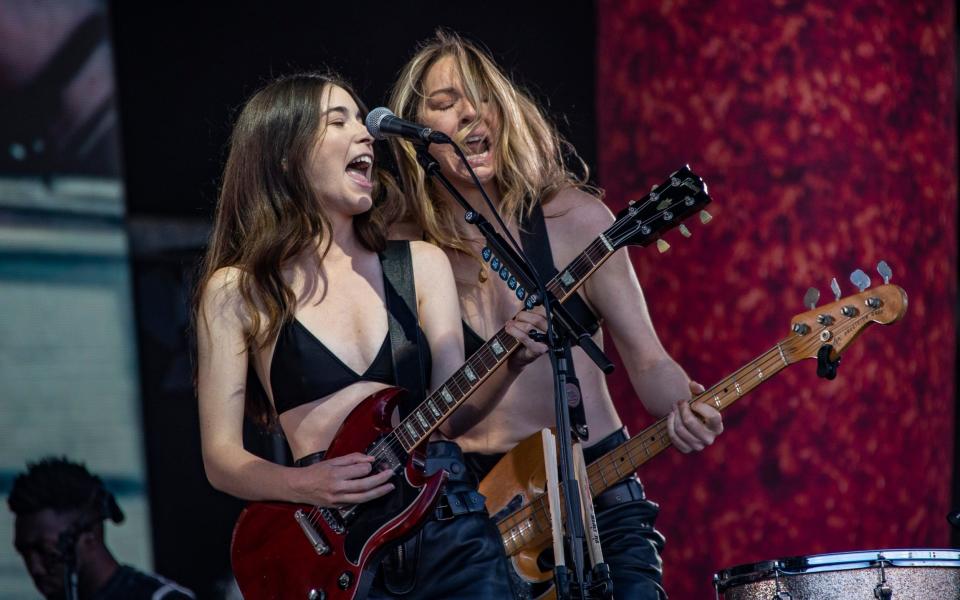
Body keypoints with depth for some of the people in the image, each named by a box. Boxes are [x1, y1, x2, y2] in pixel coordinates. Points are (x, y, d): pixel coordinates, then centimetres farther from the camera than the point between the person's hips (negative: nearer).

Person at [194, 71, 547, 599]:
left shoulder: (421, 264, 10)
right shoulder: (237, 292, 3)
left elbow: (452, 414, 3)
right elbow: (221, 458, 1)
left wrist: (508, 362, -16)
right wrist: (306, 485, -17)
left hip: (449, 522, 3)